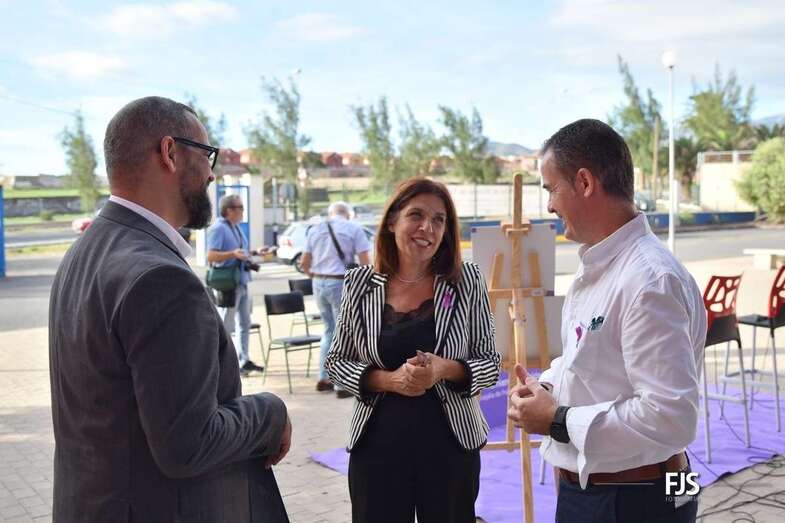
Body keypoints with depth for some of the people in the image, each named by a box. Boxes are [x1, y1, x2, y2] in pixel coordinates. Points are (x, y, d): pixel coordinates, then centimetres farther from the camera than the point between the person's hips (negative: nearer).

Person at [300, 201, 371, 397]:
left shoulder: (314, 230, 11)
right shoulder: (353, 228, -3)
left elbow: (304, 263, 10)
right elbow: (365, 262, -9)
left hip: (319, 283, 5)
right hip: (340, 283, -5)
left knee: (329, 330, 19)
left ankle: (323, 378, 21)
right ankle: (341, 384, 4)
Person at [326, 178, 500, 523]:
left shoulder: (467, 281, -4)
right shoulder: (360, 284, -2)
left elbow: (490, 364, 0)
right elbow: (336, 362, 3)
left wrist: (445, 369, -20)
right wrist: (388, 380, -14)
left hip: (451, 445, 0)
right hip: (377, 445, 1)